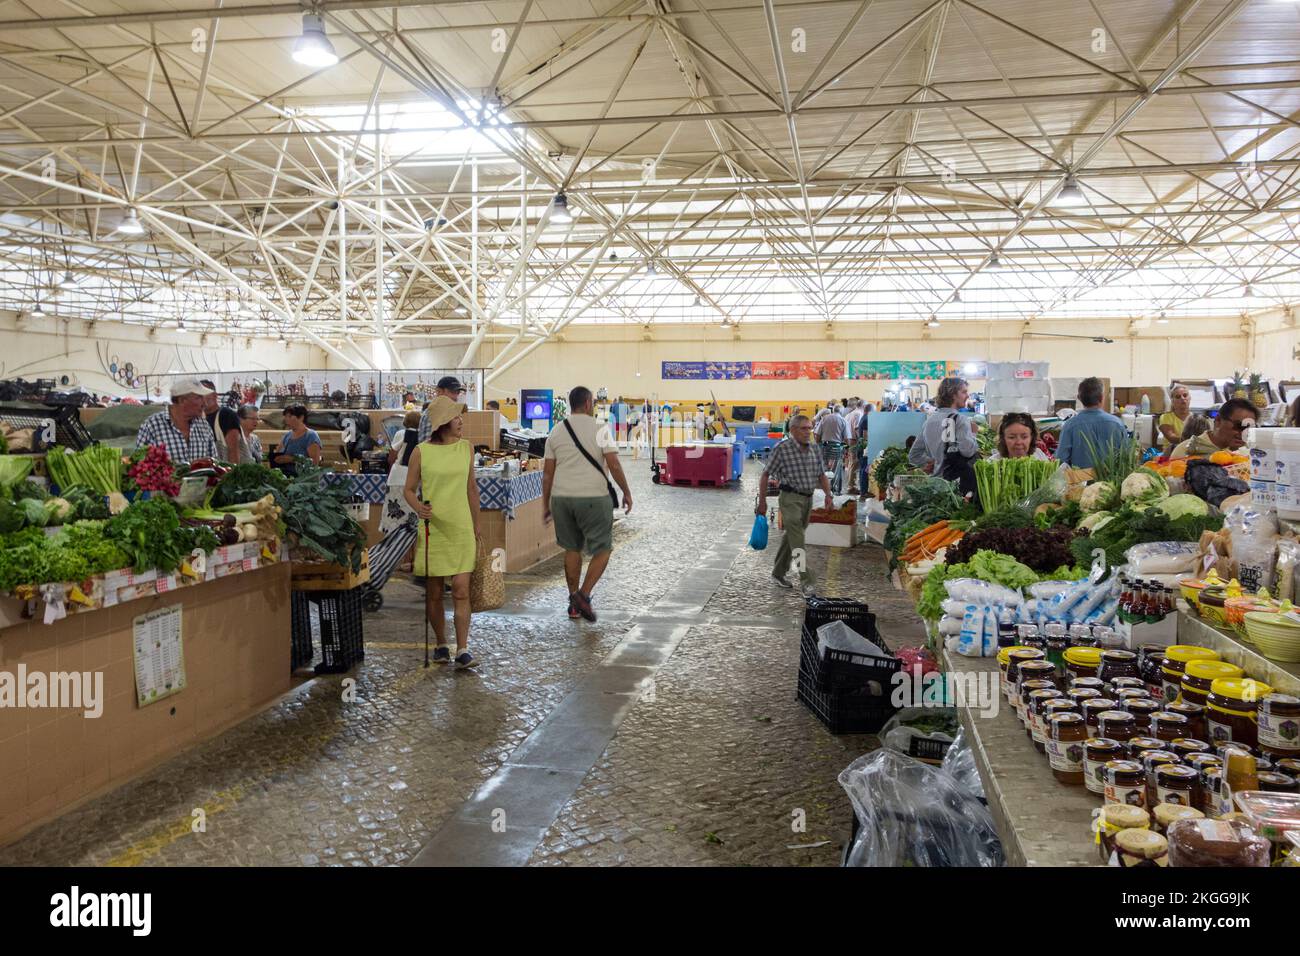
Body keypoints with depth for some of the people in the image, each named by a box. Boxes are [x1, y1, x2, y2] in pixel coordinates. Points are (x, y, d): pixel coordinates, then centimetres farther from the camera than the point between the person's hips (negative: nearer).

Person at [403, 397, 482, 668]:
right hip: (432, 529, -1)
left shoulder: (466, 449, 6)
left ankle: (462, 651, -4)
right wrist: (418, 508, -19)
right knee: (433, 593, 8)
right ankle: (442, 645, 24)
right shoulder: (421, 452, -3)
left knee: (461, 591, -6)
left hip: (461, 529, 1)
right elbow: (408, 489, 2)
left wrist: (476, 523, 19)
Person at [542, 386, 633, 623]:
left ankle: (574, 604, 20)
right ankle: (583, 594, -7)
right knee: (603, 549, 8)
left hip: (561, 497, 5)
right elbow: (614, 465, -10)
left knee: (572, 549, 16)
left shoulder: (556, 432, 8)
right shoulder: (599, 429, -5)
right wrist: (627, 492, 1)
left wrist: (546, 504, 15)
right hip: (593, 497, -5)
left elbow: (547, 473, 8)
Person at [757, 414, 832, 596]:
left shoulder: (814, 450, 8)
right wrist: (762, 501, -7)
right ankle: (807, 583, -15)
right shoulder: (782, 448, -9)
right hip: (790, 498, -6)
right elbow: (765, 474, -6)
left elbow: (821, 475, 16)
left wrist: (828, 494, 0)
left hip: (808, 499, 7)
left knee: (790, 538, 15)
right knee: (798, 542, -13)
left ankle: (778, 574, 28)